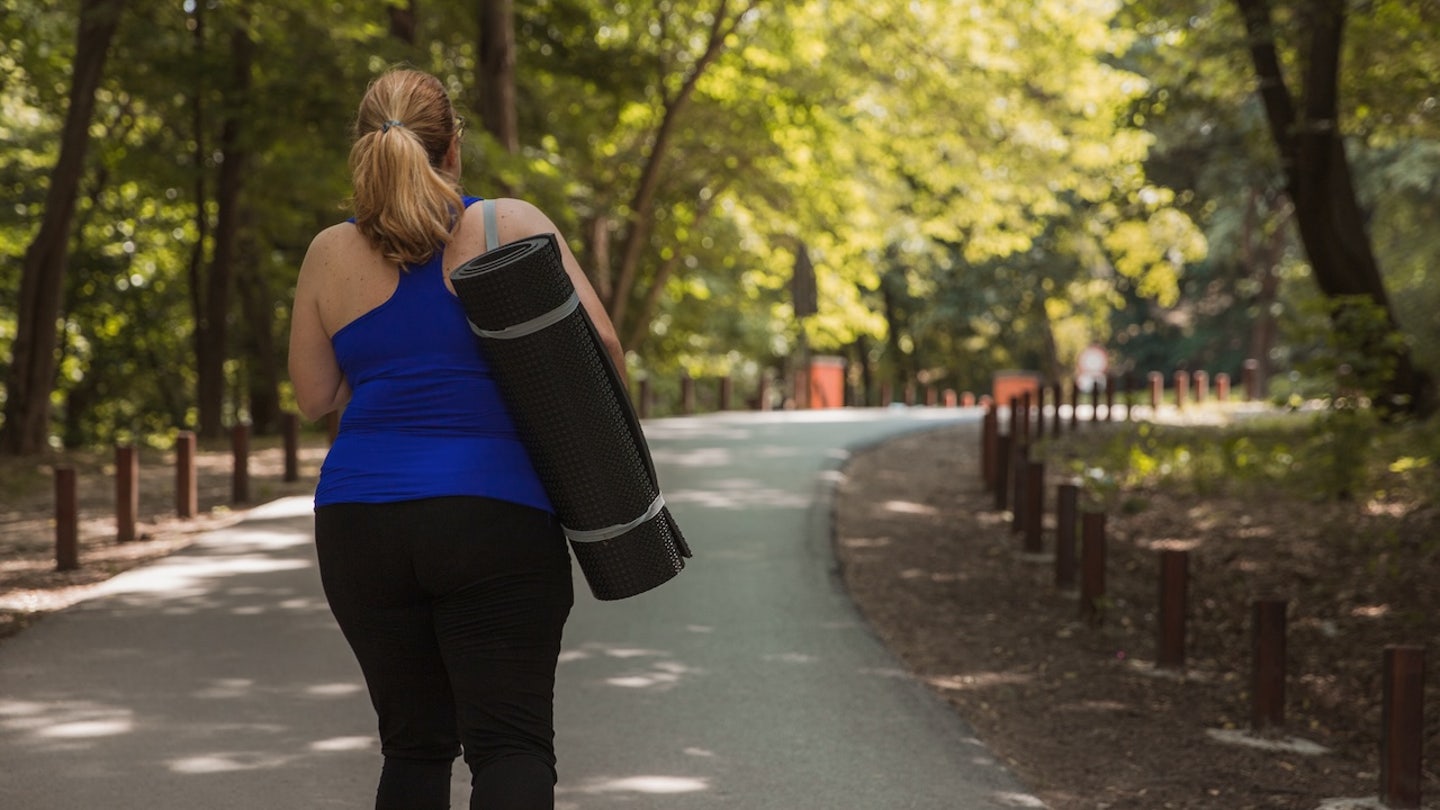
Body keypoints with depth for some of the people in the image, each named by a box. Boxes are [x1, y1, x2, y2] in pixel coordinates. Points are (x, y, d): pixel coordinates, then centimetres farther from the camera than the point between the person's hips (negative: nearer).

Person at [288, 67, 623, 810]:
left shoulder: (331, 254, 6)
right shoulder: (513, 225, -1)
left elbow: (314, 398, 11)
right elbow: (600, 345, -7)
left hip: (359, 524, 3)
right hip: (496, 519, -3)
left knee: (414, 743, 14)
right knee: (510, 741, -5)